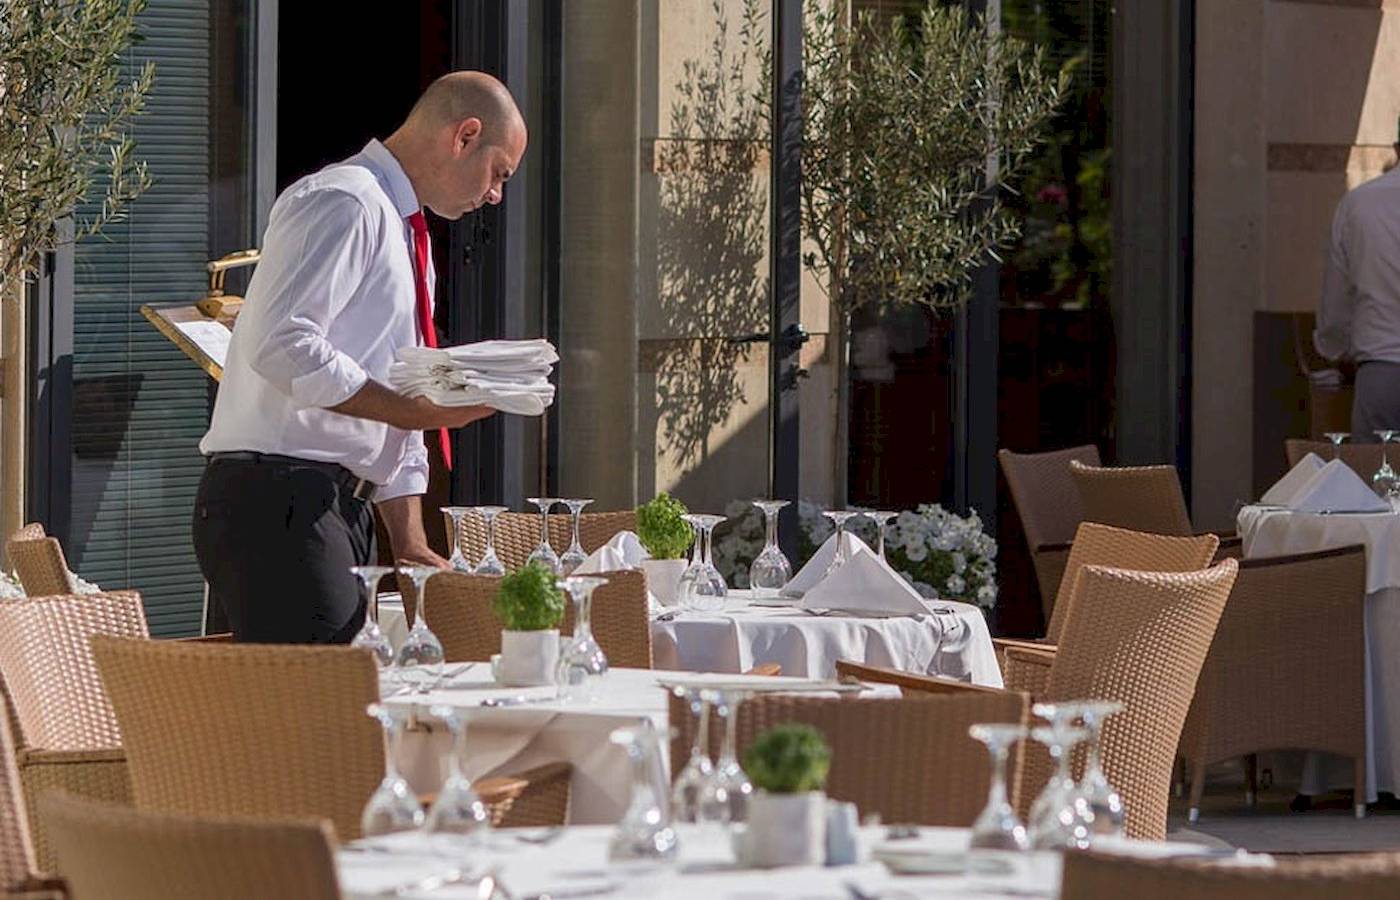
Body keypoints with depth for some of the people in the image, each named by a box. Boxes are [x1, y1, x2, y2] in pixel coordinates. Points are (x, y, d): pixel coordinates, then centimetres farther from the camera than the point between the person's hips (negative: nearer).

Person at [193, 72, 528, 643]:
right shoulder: (345, 204, -7)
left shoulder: (405, 234, 26)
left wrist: (412, 549, 15)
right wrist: (418, 410, -18)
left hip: (341, 510, 10)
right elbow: (281, 345, -21)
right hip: (279, 504, -10)